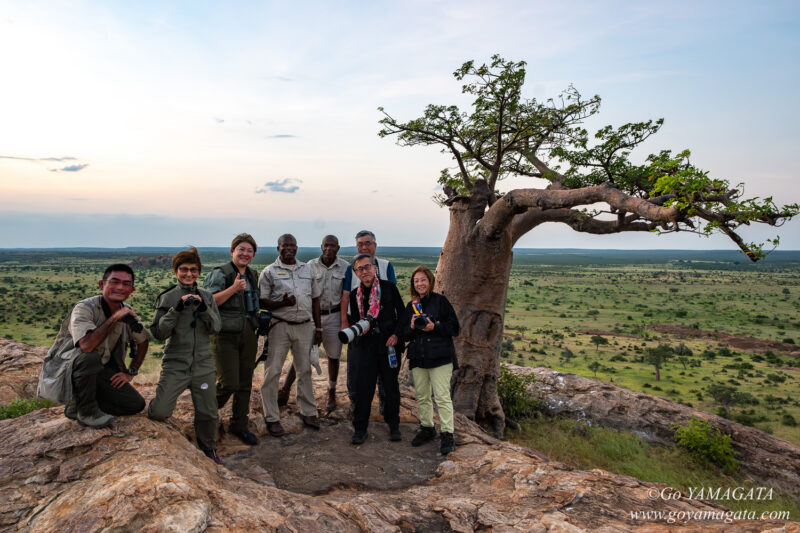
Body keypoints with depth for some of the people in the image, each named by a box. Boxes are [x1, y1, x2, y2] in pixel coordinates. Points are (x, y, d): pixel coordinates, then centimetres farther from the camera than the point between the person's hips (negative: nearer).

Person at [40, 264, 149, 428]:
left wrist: (130, 372, 5)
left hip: (97, 372, 6)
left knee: (136, 404, -6)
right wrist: (114, 318, -33)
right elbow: (86, 345, -40)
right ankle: (86, 411, -15)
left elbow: (143, 341, 13)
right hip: (64, 371, -6)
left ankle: (76, 406, 11)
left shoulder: (127, 312, -2)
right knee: (90, 357, -39)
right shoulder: (84, 308, -22)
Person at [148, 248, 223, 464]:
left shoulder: (207, 297, 7)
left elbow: (215, 328, -1)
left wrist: (203, 309, -18)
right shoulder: (167, 298, 0)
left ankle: (208, 449, 33)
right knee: (160, 412, -12)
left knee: (208, 413, 7)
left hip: (203, 365, 2)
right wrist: (177, 309, -19)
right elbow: (159, 333, -6)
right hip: (175, 364, -2)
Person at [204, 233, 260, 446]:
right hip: (225, 335, -6)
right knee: (229, 383, -7)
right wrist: (234, 288, -25)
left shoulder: (252, 275, 14)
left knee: (245, 383, 10)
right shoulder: (220, 274, -7)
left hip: (248, 334, 6)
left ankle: (239, 426, 24)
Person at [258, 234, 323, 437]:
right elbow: (261, 301, -3)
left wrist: (318, 327, 12)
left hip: (305, 326, 3)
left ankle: (308, 412, 24)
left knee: (305, 370, 11)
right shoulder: (269, 272, 1)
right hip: (279, 326, -3)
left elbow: (315, 299, 15)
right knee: (272, 372, -1)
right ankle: (272, 418, 12)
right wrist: (282, 303, -20)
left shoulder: (307, 270, 12)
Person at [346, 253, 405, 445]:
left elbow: (401, 313, 6)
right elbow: (353, 320, 12)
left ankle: (393, 425, 25)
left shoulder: (389, 287, 2)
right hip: (366, 344, 1)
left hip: (389, 342, -1)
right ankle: (360, 429, 14)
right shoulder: (355, 294, 9)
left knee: (391, 384, 8)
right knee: (363, 386, 0)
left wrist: (396, 334, -6)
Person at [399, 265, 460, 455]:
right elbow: (403, 334, 12)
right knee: (422, 396, 13)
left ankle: (447, 434, 4)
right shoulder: (411, 305, 12)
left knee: (442, 396, -5)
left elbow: (454, 327, -5)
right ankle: (427, 428, 29)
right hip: (418, 357, 5)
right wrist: (411, 327, -10)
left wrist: (434, 327, -19)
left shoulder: (440, 300, -3)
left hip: (440, 357, -5)